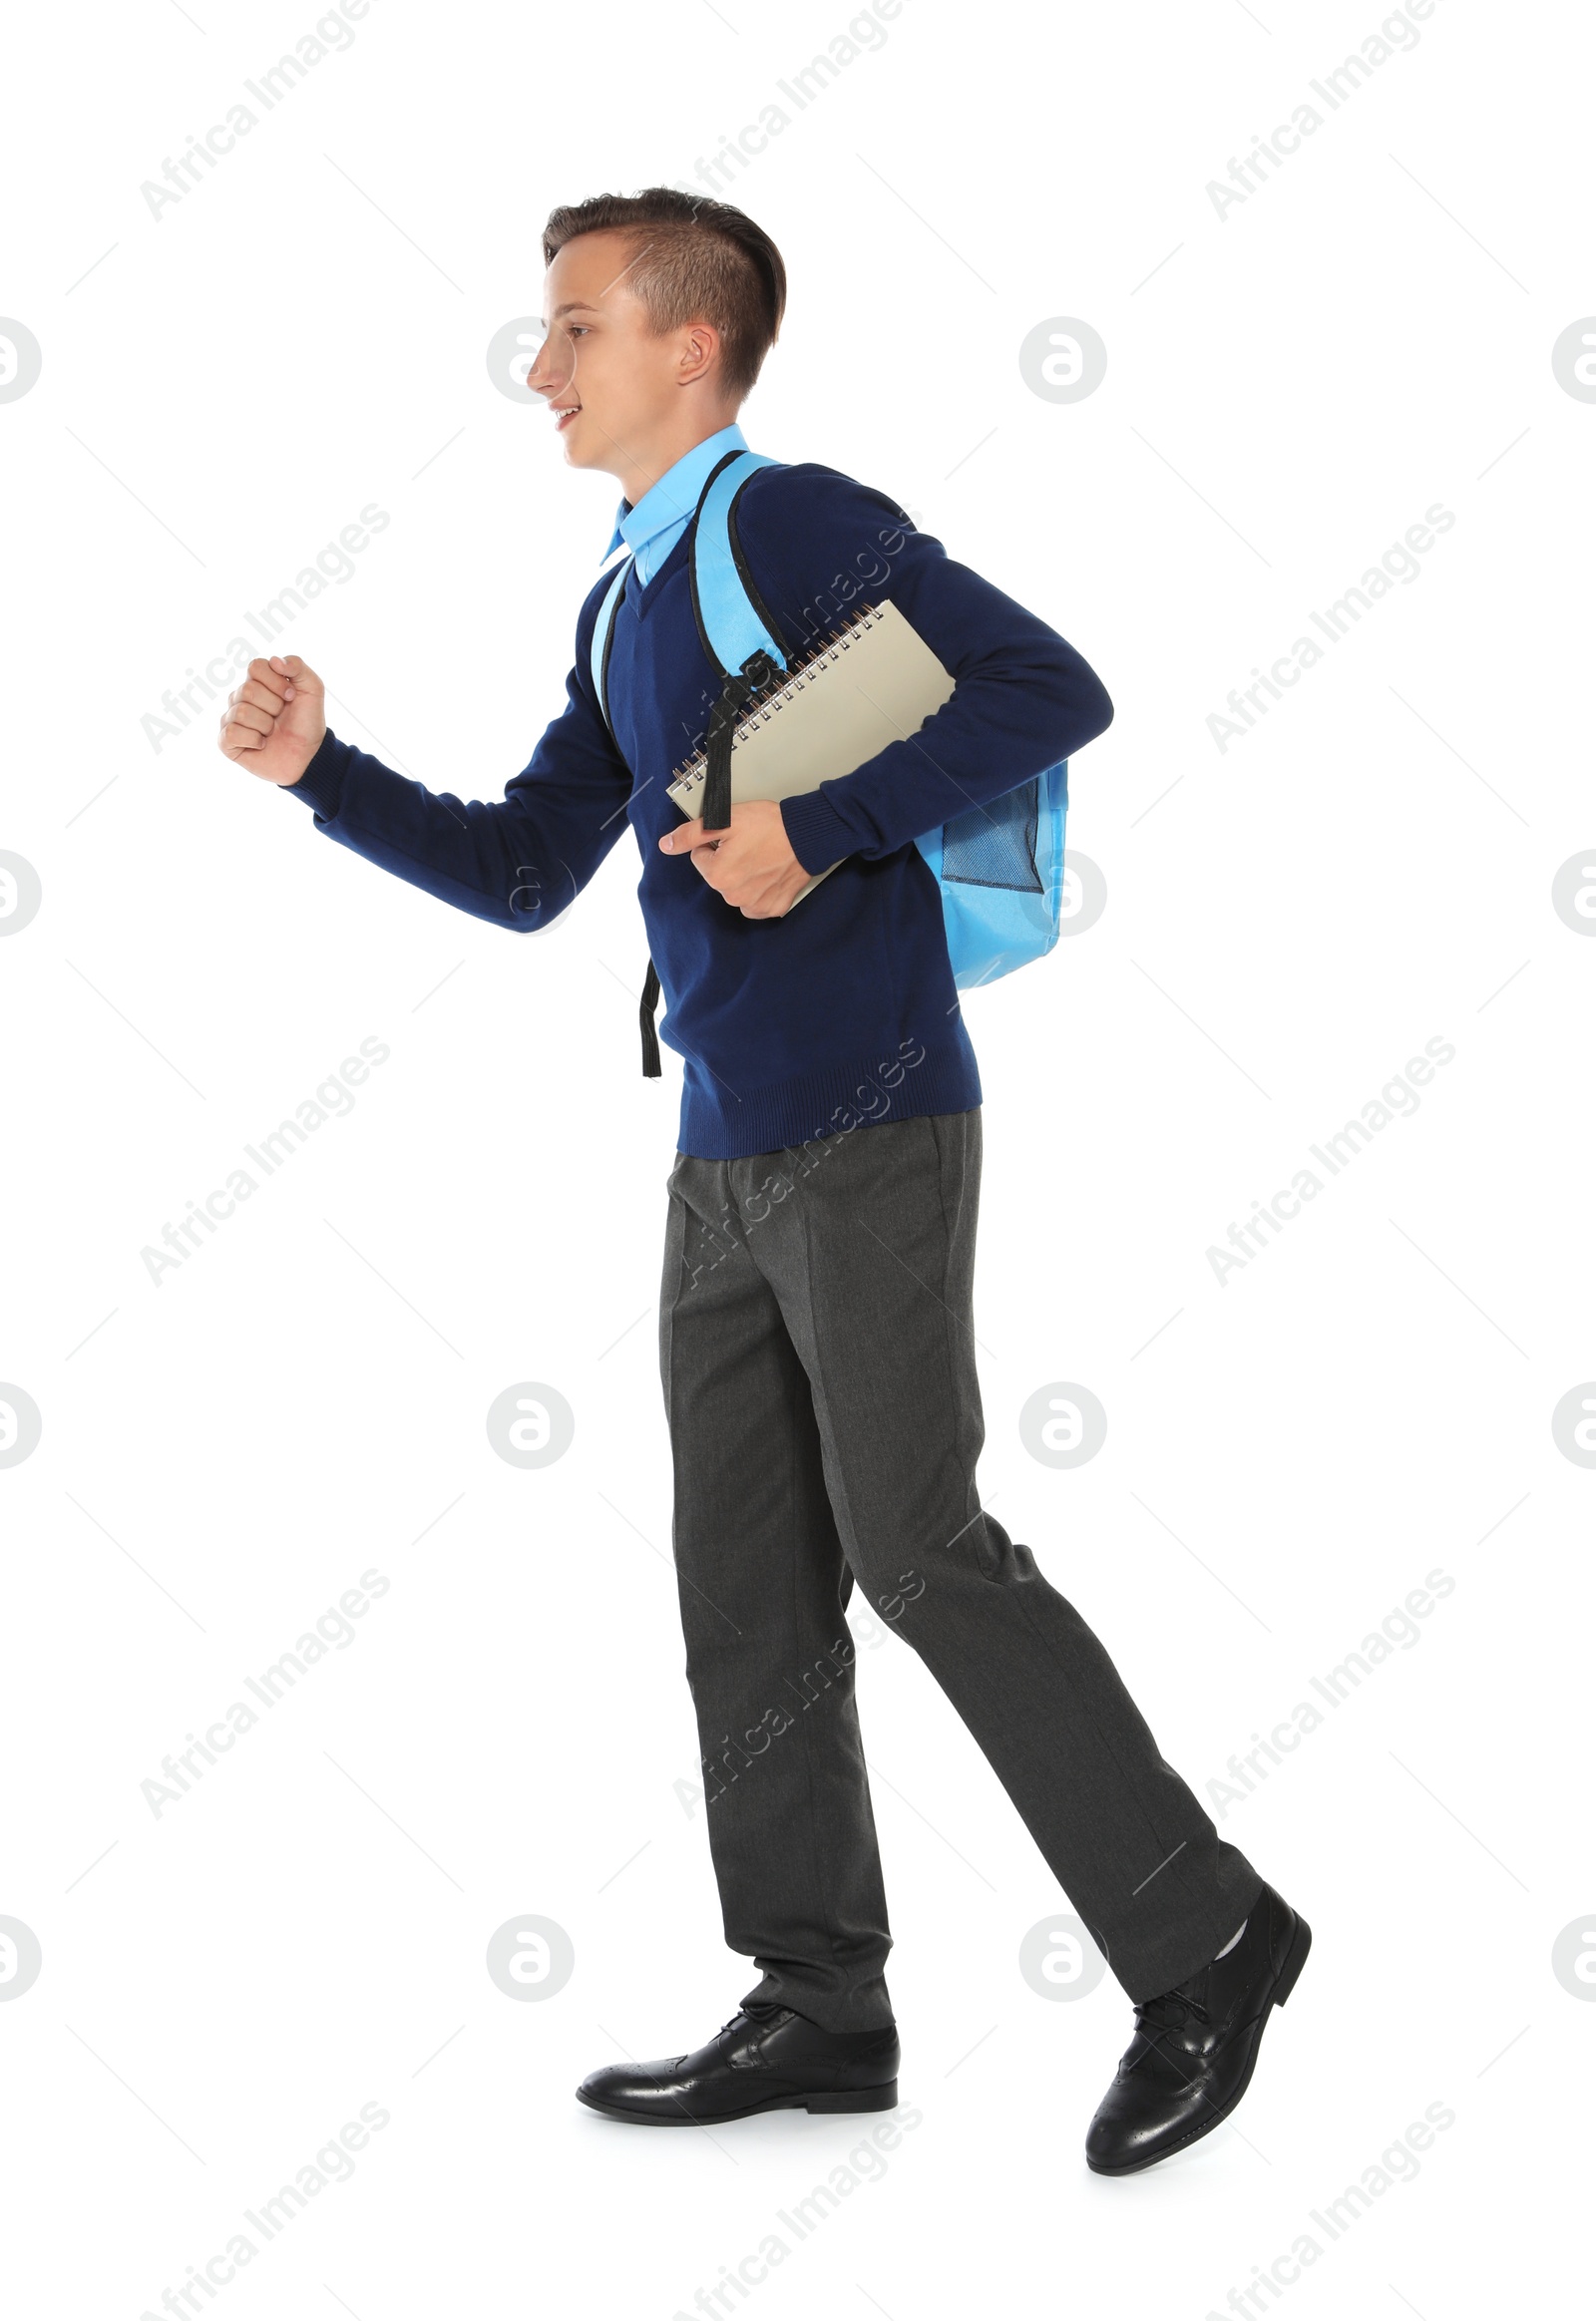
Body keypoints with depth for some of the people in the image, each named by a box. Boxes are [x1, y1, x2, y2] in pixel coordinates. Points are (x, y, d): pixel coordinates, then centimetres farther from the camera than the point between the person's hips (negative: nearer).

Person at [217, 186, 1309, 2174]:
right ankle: (821, 2005, 19)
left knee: (919, 1544, -8)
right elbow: (526, 872, 19)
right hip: (726, 1164, 9)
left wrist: (816, 829, -19)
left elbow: (1054, 691, -17)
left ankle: (1202, 1940, 6)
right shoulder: (622, 609, 17)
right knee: (746, 1586, 9)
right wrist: (319, 773, 10)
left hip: (869, 1132, -9)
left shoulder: (800, 527, -9)